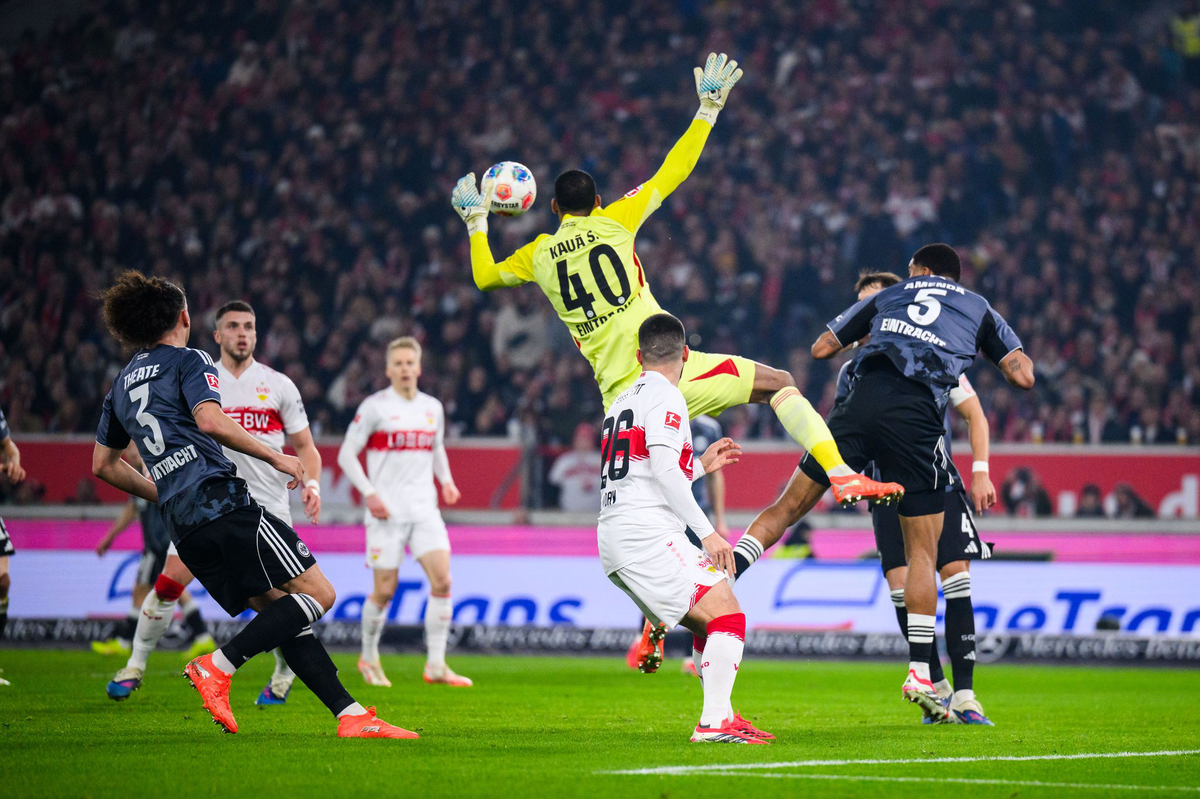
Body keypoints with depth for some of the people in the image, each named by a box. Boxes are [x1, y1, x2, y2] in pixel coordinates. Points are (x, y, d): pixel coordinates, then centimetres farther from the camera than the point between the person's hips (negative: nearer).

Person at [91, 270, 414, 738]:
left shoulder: (120, 386, 24)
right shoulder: (188, 361, 2)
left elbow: (103, 465, 29)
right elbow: (210, 421, -16)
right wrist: (275, 457, -8)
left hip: (183, 524, 8)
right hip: (221, 501, -8)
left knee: (279, 611, 7)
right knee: (318, 593, -8)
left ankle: (350, 715, -2)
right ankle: (219, 666, -20)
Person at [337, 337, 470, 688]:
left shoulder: (432, 408, 12)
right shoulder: (374, 407, -3)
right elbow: (346, 455, -1)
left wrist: (446, 481, 8)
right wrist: (369, 494, -13)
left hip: (425, 509, 4)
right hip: (387, 511, -4)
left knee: (442, 580, -11)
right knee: (385, 590, -2)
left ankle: (435, 665, -6)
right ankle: (369, 657, 21)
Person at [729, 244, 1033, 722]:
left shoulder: (886, 298, 28)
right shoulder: (979, 310, 25)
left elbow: (821, 348, 28)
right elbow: (1024, 377, 16)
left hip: (863, 401, 1)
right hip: (917, 418, -1)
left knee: (788, 506, 12)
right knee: (923, 552, 7)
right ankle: (919, 674, 4)